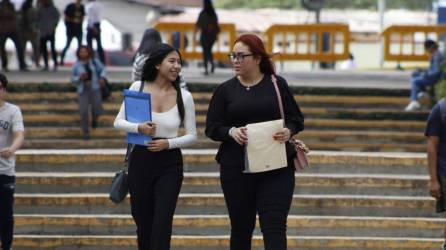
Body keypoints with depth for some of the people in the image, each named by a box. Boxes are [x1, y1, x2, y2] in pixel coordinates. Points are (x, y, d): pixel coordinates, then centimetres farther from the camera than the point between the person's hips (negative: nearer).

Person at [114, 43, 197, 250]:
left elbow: (192, 135, 3)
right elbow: (118, 122, 1)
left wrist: (168, 143, -14)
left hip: (170, 164, -1)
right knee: (143, 222, 9)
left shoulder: (184, 96, -2)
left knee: (162, 224, -9)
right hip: (140, 160, 1)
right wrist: (139, 128, -19)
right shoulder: (138, 87, -2)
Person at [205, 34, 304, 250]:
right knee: (241, 227, 9)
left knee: (274, 225, -11)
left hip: (276, 167, -2)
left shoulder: (277, 84, 5)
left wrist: (289, 131, -12)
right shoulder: (226, 90, 7)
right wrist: (231, 132, -16)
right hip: (236, 168, 2)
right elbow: (211, 127, 5)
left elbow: (297, 119, 10)